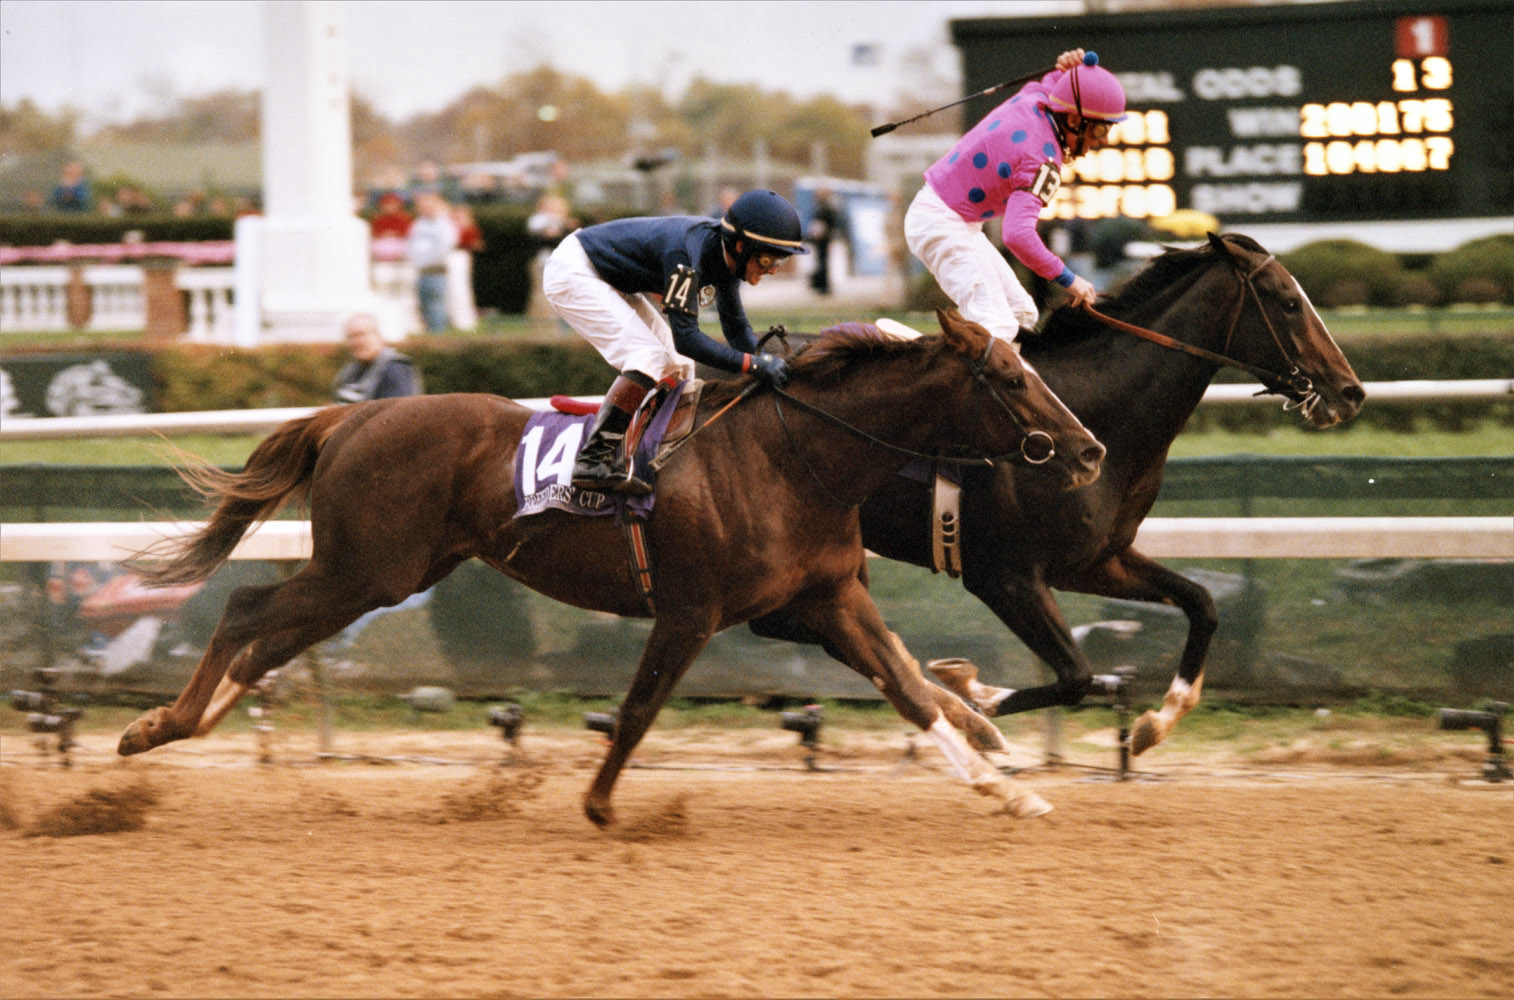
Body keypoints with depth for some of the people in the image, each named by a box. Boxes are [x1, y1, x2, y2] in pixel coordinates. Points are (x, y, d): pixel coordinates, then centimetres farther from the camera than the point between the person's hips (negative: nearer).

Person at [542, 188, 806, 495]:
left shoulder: (725, 254, -6)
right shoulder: (687, 253, -33)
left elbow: (737, 329, 6)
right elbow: (686, 337, -34)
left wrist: (769, 360, -11)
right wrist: (752, 364, -36)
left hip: (608, 280, 10)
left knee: (677, 366, 6)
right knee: (649, 358, -22)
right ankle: (592, 461, -22)